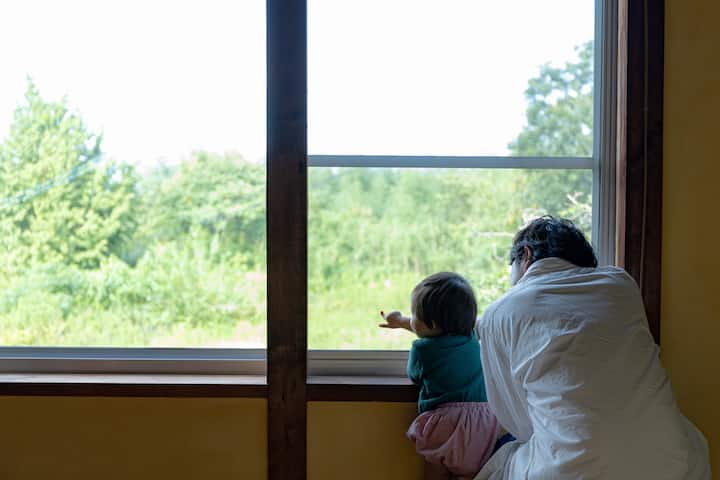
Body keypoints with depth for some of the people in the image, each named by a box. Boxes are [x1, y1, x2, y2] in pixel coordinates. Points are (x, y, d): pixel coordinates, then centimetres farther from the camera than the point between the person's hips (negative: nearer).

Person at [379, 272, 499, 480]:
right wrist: (401, 320, 42)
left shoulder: (422, 349, -11)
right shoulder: (470, 337, 8)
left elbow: (414, 376, 12)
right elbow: (434, 331, 27)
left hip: (444, 420, -5)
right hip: (484, 419, 5)